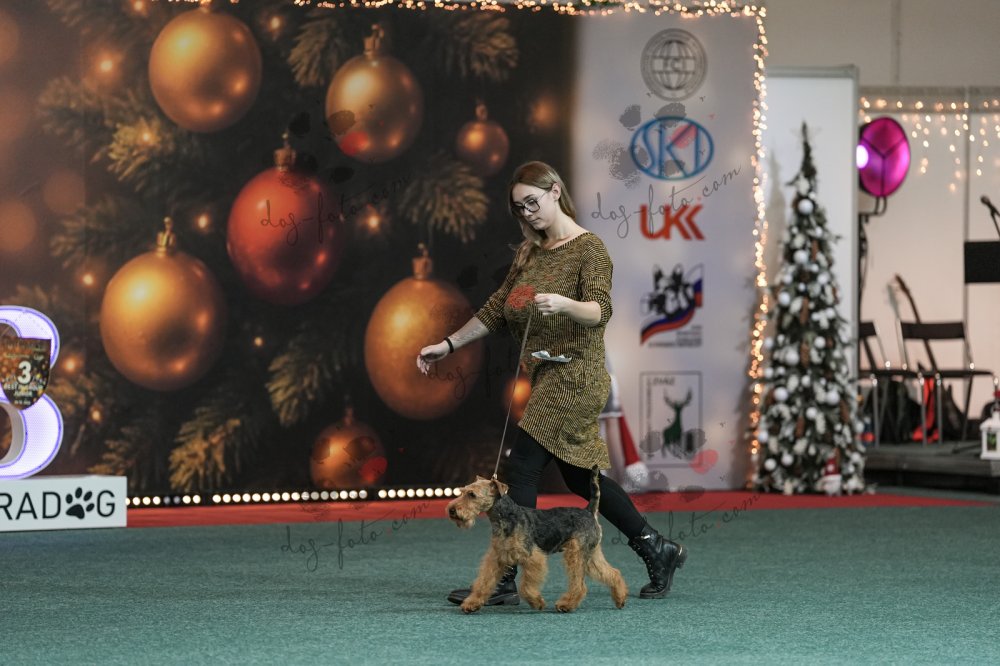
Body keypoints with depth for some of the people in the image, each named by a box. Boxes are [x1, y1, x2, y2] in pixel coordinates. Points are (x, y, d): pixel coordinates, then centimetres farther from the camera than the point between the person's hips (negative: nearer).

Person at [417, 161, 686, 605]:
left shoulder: (588, 249, -8)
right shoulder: (529, 253, 14)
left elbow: (600, 311, -22)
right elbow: (496, 310, 18)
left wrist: (563, 305, -41)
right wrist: (448, 345, 14)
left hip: (575, 377, -8)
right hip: (546, 380, 8)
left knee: (521, 469, -13)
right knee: (581, 476, 12)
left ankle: (503, 581, -12)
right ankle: (657, 551, 24)